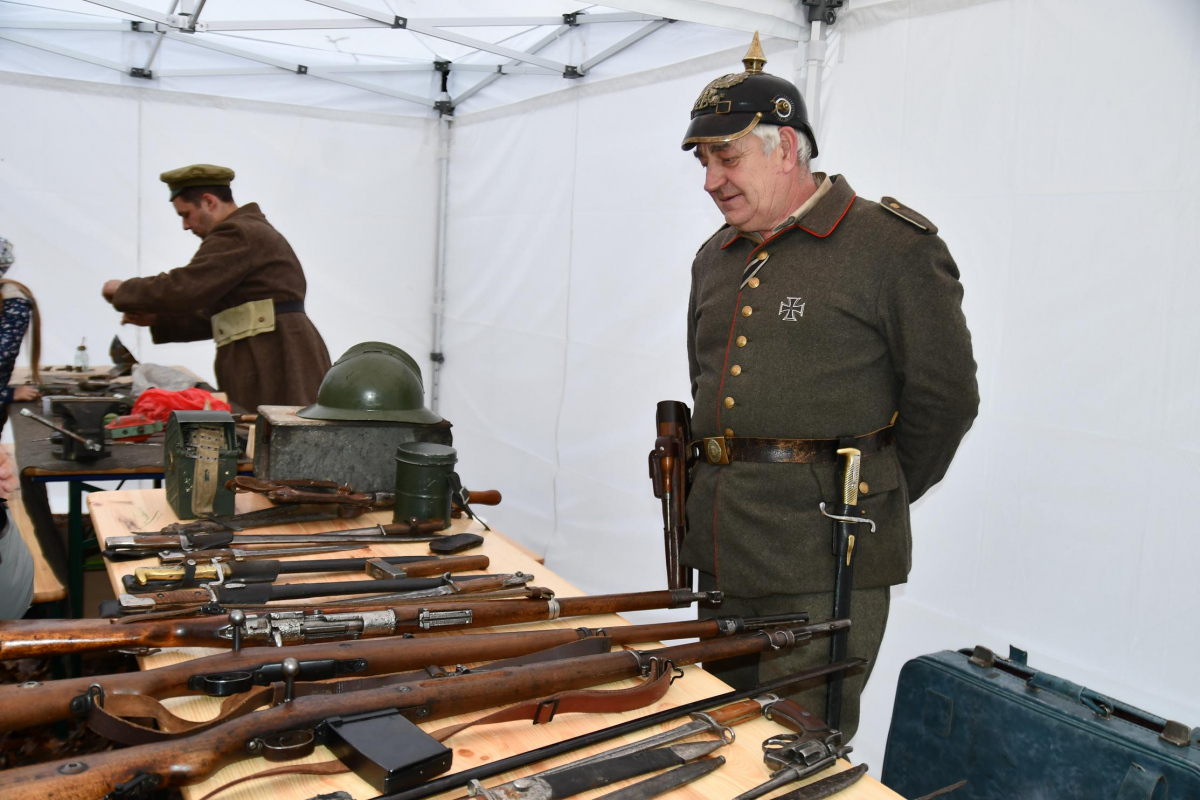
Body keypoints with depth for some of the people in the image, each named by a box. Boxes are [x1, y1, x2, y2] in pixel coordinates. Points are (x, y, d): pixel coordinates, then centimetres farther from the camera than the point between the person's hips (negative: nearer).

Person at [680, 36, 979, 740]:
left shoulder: (893, 246, -7)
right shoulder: (715, 258, 15)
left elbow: (944, 399, -5)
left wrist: (870, 497, 5)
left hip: (822, 564, -7)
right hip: (720, 553, 7)